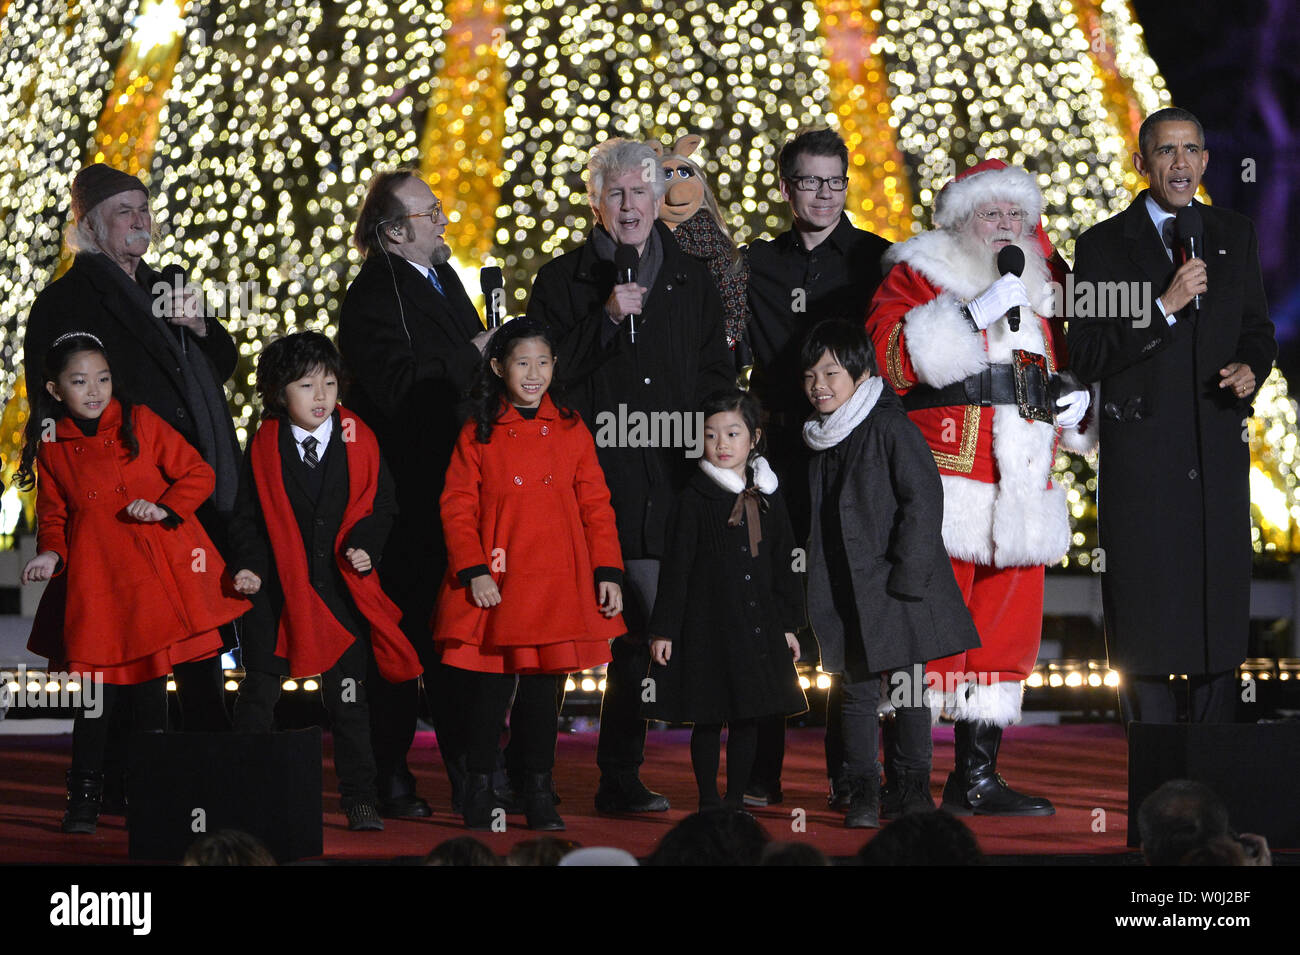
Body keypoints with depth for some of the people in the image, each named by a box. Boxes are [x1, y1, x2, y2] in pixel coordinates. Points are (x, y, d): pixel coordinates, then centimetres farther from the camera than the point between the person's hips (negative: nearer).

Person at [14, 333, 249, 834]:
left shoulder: (141, 423, 4)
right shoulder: (53, 448, 9)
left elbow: (197, 474, 5)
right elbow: (53, 514, 16)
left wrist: (164, 508, -11)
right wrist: (51, 553, -3)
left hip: (155, 572, 0)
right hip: (95, 577, 0)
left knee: (150, 683, 1)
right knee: (96, 685, -7)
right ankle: (84, 796, 4)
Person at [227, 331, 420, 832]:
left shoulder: (358, 440, 0)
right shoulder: (264, 447, -1)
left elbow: (381, 504, 5)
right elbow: (247, 515, 4)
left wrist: (366, 546, -12)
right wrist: (248, 564, -10)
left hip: (343, 587, 0)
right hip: (278, 586, 0)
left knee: (349, 697, 3)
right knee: (257, 695, 6)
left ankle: (360, 799, 9)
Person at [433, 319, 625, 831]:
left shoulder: (571, 431, 8)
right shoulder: (478, 433, 2)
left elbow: (596, 506, 9)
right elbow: (457, 507, 0)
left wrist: (608, 572, 2)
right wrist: (474, 571, -10)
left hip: (558, 585, 2)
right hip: (497, 586, -2)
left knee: (544, 688, 5)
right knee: (490, 687, 0)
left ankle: (539, 793, 14)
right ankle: (480, 792, 12)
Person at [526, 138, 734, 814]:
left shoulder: (691, 281, 16)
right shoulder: (562, 281, 7)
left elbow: (717, 378, 19)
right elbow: (546, 373, -2)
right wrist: (608, 319, -11)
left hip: (671, 486, 3)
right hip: (595, 483, -3)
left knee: (641, 629, 0)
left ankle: (620, 777, 8)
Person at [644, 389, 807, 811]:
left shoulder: (768, 498, 8)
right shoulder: (693, 500, -4)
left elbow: (785, 564, 13)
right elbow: (676, 567, -6)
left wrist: (788, 625, 11)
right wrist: (664, 629, -9)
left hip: (758, 625, 4)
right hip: (708, 625, -4)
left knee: (747, 718, 7)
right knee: (708, 720, 0)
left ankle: (736, 799, 17)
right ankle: (709, 801, 10)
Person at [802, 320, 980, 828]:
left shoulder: (890, 429, -11)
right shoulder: (820, 437, 9)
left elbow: (923, 500, -13)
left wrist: (907, 574, -16)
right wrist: (817, 592, 13)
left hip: (897, 585, -5)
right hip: (843, 591, 5)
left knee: (907, 690, 2)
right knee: (857, 691, 5)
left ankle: (914, 786, 12)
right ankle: (862, 791, 11)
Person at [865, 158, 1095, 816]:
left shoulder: (1041, 287, 22)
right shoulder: (919, 276, 3)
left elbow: (1060, 362, 32)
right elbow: (891, 356, -13)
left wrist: (1077, 397, 9)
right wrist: (975, 314, -18)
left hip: (1023, 488, 7)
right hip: (945, 481, -7)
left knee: (1008, 630, 7)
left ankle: (976, 778, 14)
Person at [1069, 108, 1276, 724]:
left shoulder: (1234, 237, 11)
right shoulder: (1103, 245, -2)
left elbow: (1256, 329, 21)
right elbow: (1086, 357, -9)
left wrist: (1252, 368, -2)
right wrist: (1165, 307, -18)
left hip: (1219, 457, 4)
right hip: (1141, 459, -4)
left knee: (1218, 610, 5)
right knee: (1146, 617, -2)